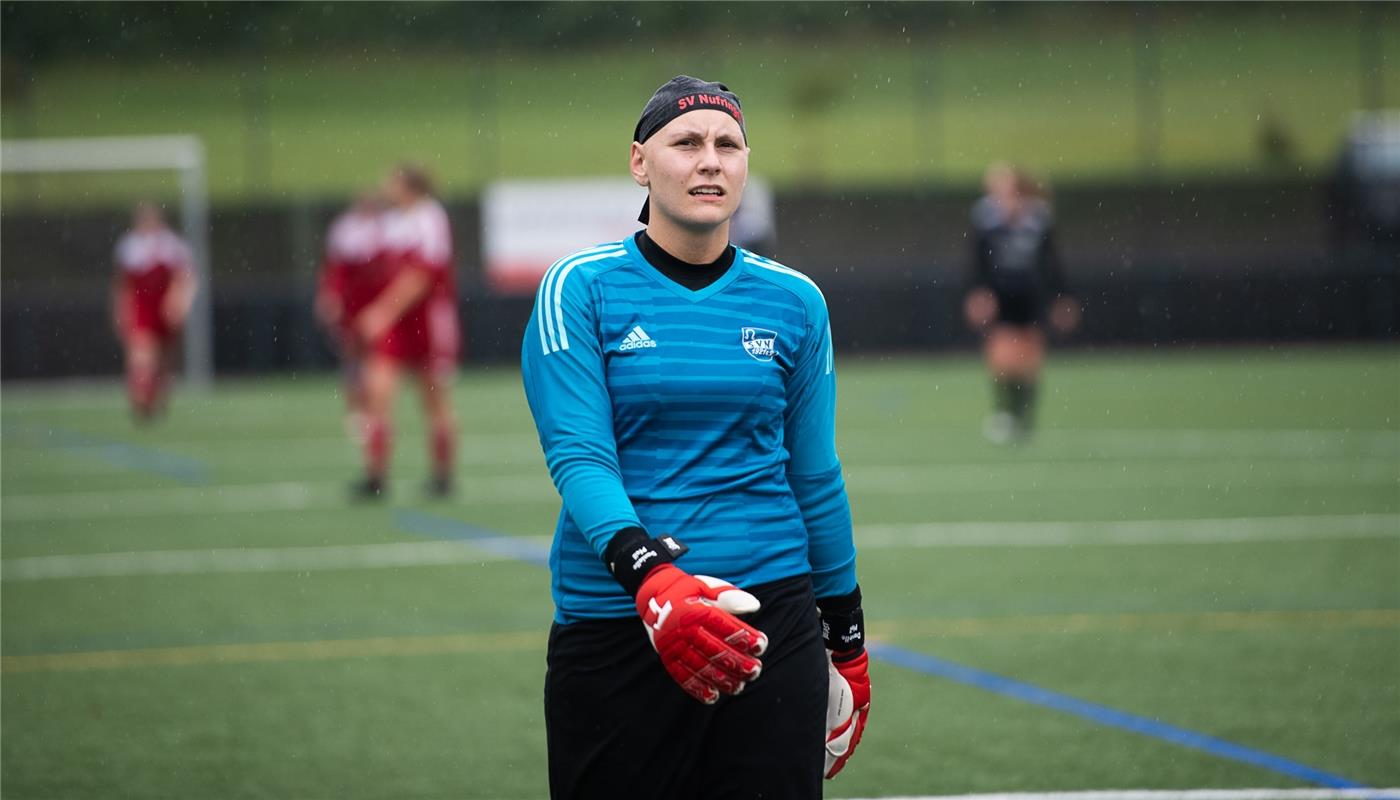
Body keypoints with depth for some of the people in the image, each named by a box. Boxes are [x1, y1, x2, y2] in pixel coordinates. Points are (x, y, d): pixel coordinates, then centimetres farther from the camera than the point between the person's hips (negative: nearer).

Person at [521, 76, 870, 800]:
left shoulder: (794, 302, 7)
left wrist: (848, 641, 16)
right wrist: (651, 575, -29)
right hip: (613, 623, -2)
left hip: (772, 618, 2)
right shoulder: (579, 290, -3)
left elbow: (816, 480, 14)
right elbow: (578, 459, -12)